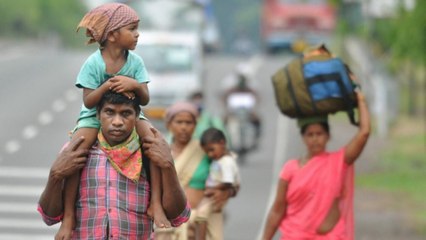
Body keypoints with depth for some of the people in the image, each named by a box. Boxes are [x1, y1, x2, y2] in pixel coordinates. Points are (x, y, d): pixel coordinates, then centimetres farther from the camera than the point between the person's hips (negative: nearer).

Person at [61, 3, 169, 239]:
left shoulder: (135, 61, -6)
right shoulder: (94, 63, -16)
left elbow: (145, 99, -8)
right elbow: (89, 101, -18)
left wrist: (134, 85, -30)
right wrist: (107, 85, -34)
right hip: (94, 117, -3)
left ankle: (156, 202, -15)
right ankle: (68, 215, -16)